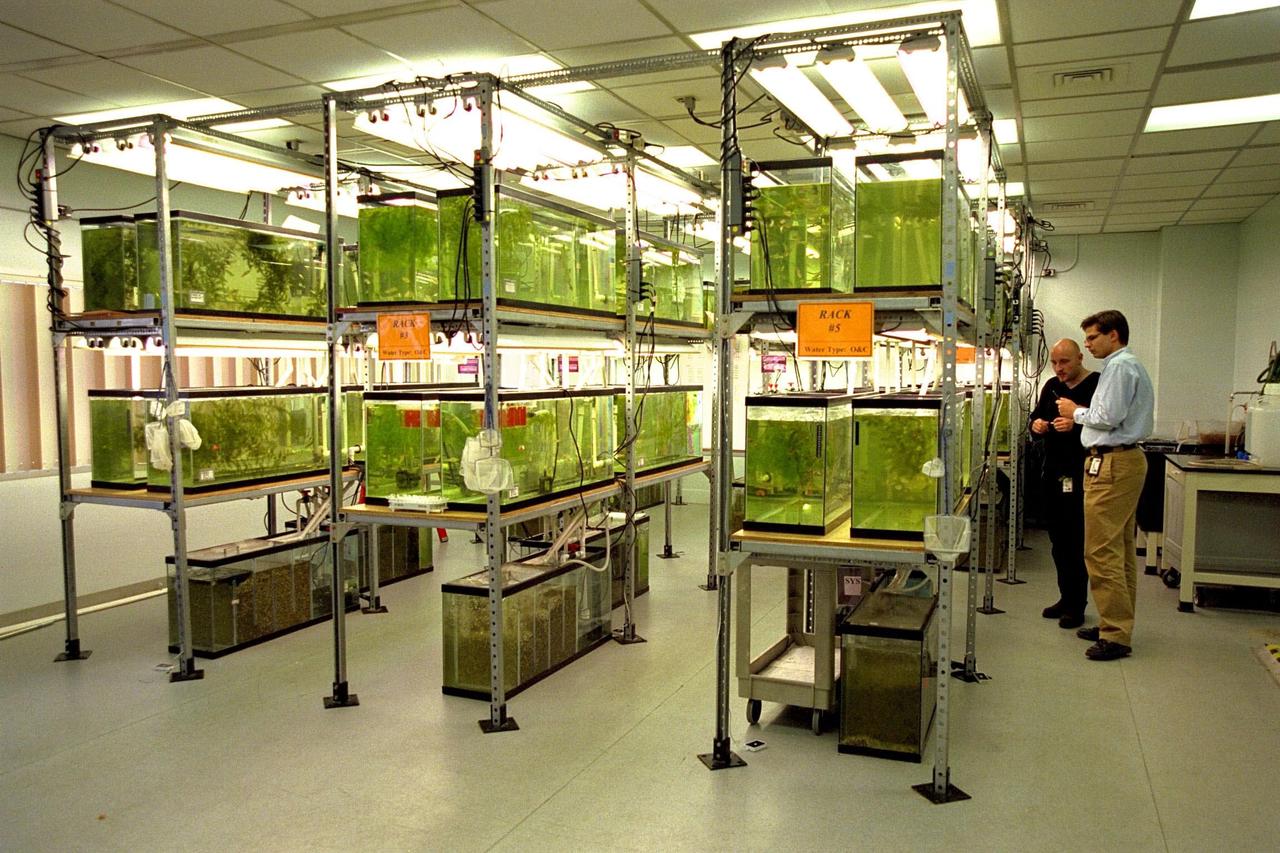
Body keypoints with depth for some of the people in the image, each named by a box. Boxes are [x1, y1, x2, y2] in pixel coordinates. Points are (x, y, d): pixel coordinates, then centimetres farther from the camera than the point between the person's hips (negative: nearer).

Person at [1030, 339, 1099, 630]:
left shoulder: (1097, 385, -8)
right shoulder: (1052, 386, 13)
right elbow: (1037, 416, 22)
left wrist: (1076, 426, -28)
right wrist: (1036, 425, 0)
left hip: (1081, 475, -7)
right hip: (1054, 472, 7)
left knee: (1077, 540, -3)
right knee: (1058, 538, 13)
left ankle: (1077, 605, 6)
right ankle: (1066, 597, 24)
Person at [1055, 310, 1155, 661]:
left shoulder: (1120, 366, -12)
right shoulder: (1131, 366, 20)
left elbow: (1109, 417, -19)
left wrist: (1077, 411, -3)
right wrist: (1078, 419, 16)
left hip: (1112, 463, -11)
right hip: (1126, 459, 11)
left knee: (1102, 552, -10)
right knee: (1121, 550, 15)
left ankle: (1116, 636, -8)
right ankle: (1117, 624, 23)